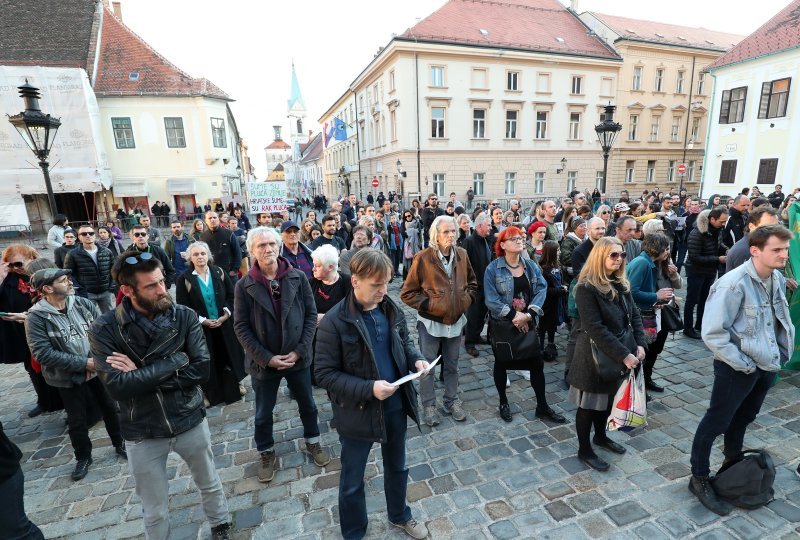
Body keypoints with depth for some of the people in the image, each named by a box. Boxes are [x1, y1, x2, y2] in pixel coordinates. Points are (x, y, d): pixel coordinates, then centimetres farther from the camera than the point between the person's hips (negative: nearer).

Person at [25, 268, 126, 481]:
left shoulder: (85, 304, -6)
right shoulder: (36, 316, -15)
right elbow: (42, 353, -19)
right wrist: (83, 363, -21)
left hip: (98, 368, 2)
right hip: (69, 377, -2)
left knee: (111, 409, 14)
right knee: (77, 421, 13)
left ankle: (120, 444, 37)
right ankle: (83, 457, 37)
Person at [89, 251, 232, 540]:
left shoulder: (184, 316, -13)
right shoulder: (104, 329, -15)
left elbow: (201, 369, -18)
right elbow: (116, 386, -23)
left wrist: (141, 374, -22)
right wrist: (175, 362, -24)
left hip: (190, 421, 2)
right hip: (142, 432, -1)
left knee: (210, 485, 24)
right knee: (155, 512, 19)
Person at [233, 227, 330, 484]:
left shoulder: (298, 277, -8)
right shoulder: (244, 285, -10)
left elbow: (311, 315, -5)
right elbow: (241, 327, -9)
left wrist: (299, 350, -12)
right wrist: (266, 358, -14)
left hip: (298, 357, 1)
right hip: (263, 362, -1)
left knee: (307, 404, 19)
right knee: (263, 413, 18)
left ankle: (313, 441, 45)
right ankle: (266, 454, 42)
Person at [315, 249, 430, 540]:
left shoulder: (391, 308, -6)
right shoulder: (334, 322, -23)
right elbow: (324, 373, -19)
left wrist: (416, 359, -12)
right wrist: (369, 389, -28)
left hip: (395, 405, 5)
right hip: (357, 413, -5)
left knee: (397, 468, 27)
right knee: (352, 481, 19)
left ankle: (400, 515, 55)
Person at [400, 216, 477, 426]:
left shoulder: (462, 255, -3)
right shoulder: (423, 258, -16)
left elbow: (472, 283, 14)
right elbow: (407, 293, -11)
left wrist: (467, 299, -1)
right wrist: (429, 304, -17)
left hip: (455, 321, 4)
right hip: (430, 322, -4)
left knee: (452, 365, 18)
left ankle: (452, 402, 36)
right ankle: (429, 406, 29)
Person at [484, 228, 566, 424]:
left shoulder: (531, 266, 3)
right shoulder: (493, 269, -11)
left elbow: (541, 290, -7)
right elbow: (491, 299, -18)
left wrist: (528, 314, -20)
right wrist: (513, 316, -22)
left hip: (527, 324, 4)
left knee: (537, 363, 8)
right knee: (501, 363, 12)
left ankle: (542, 406, 25)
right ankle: (503, 402, 31)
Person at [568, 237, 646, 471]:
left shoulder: (621, 284, 3)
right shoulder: (586, 288, -21)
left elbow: (634, 315, 5)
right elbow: (595, 328, -25)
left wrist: (640, 345, -9)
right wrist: (623, 355, -24)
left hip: (618, 353, 7)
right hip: (593, 354, -7)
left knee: (607, 397, 22)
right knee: (589, 403, 8)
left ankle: (601, 436, 44)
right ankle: (584, 450, 25)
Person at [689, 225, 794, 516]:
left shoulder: (778, 279, 1)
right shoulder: (733, 284, -24)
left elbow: (781, 320, 18)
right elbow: (712, 333, -25)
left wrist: (781, 354, 8)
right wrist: (744, 364, -18)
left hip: (767, 367, 8)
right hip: (738, 369, -8)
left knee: (743, 418, 26)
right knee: (716, 422, 5)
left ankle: (733, 464, 48)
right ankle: (699, 479, 21)